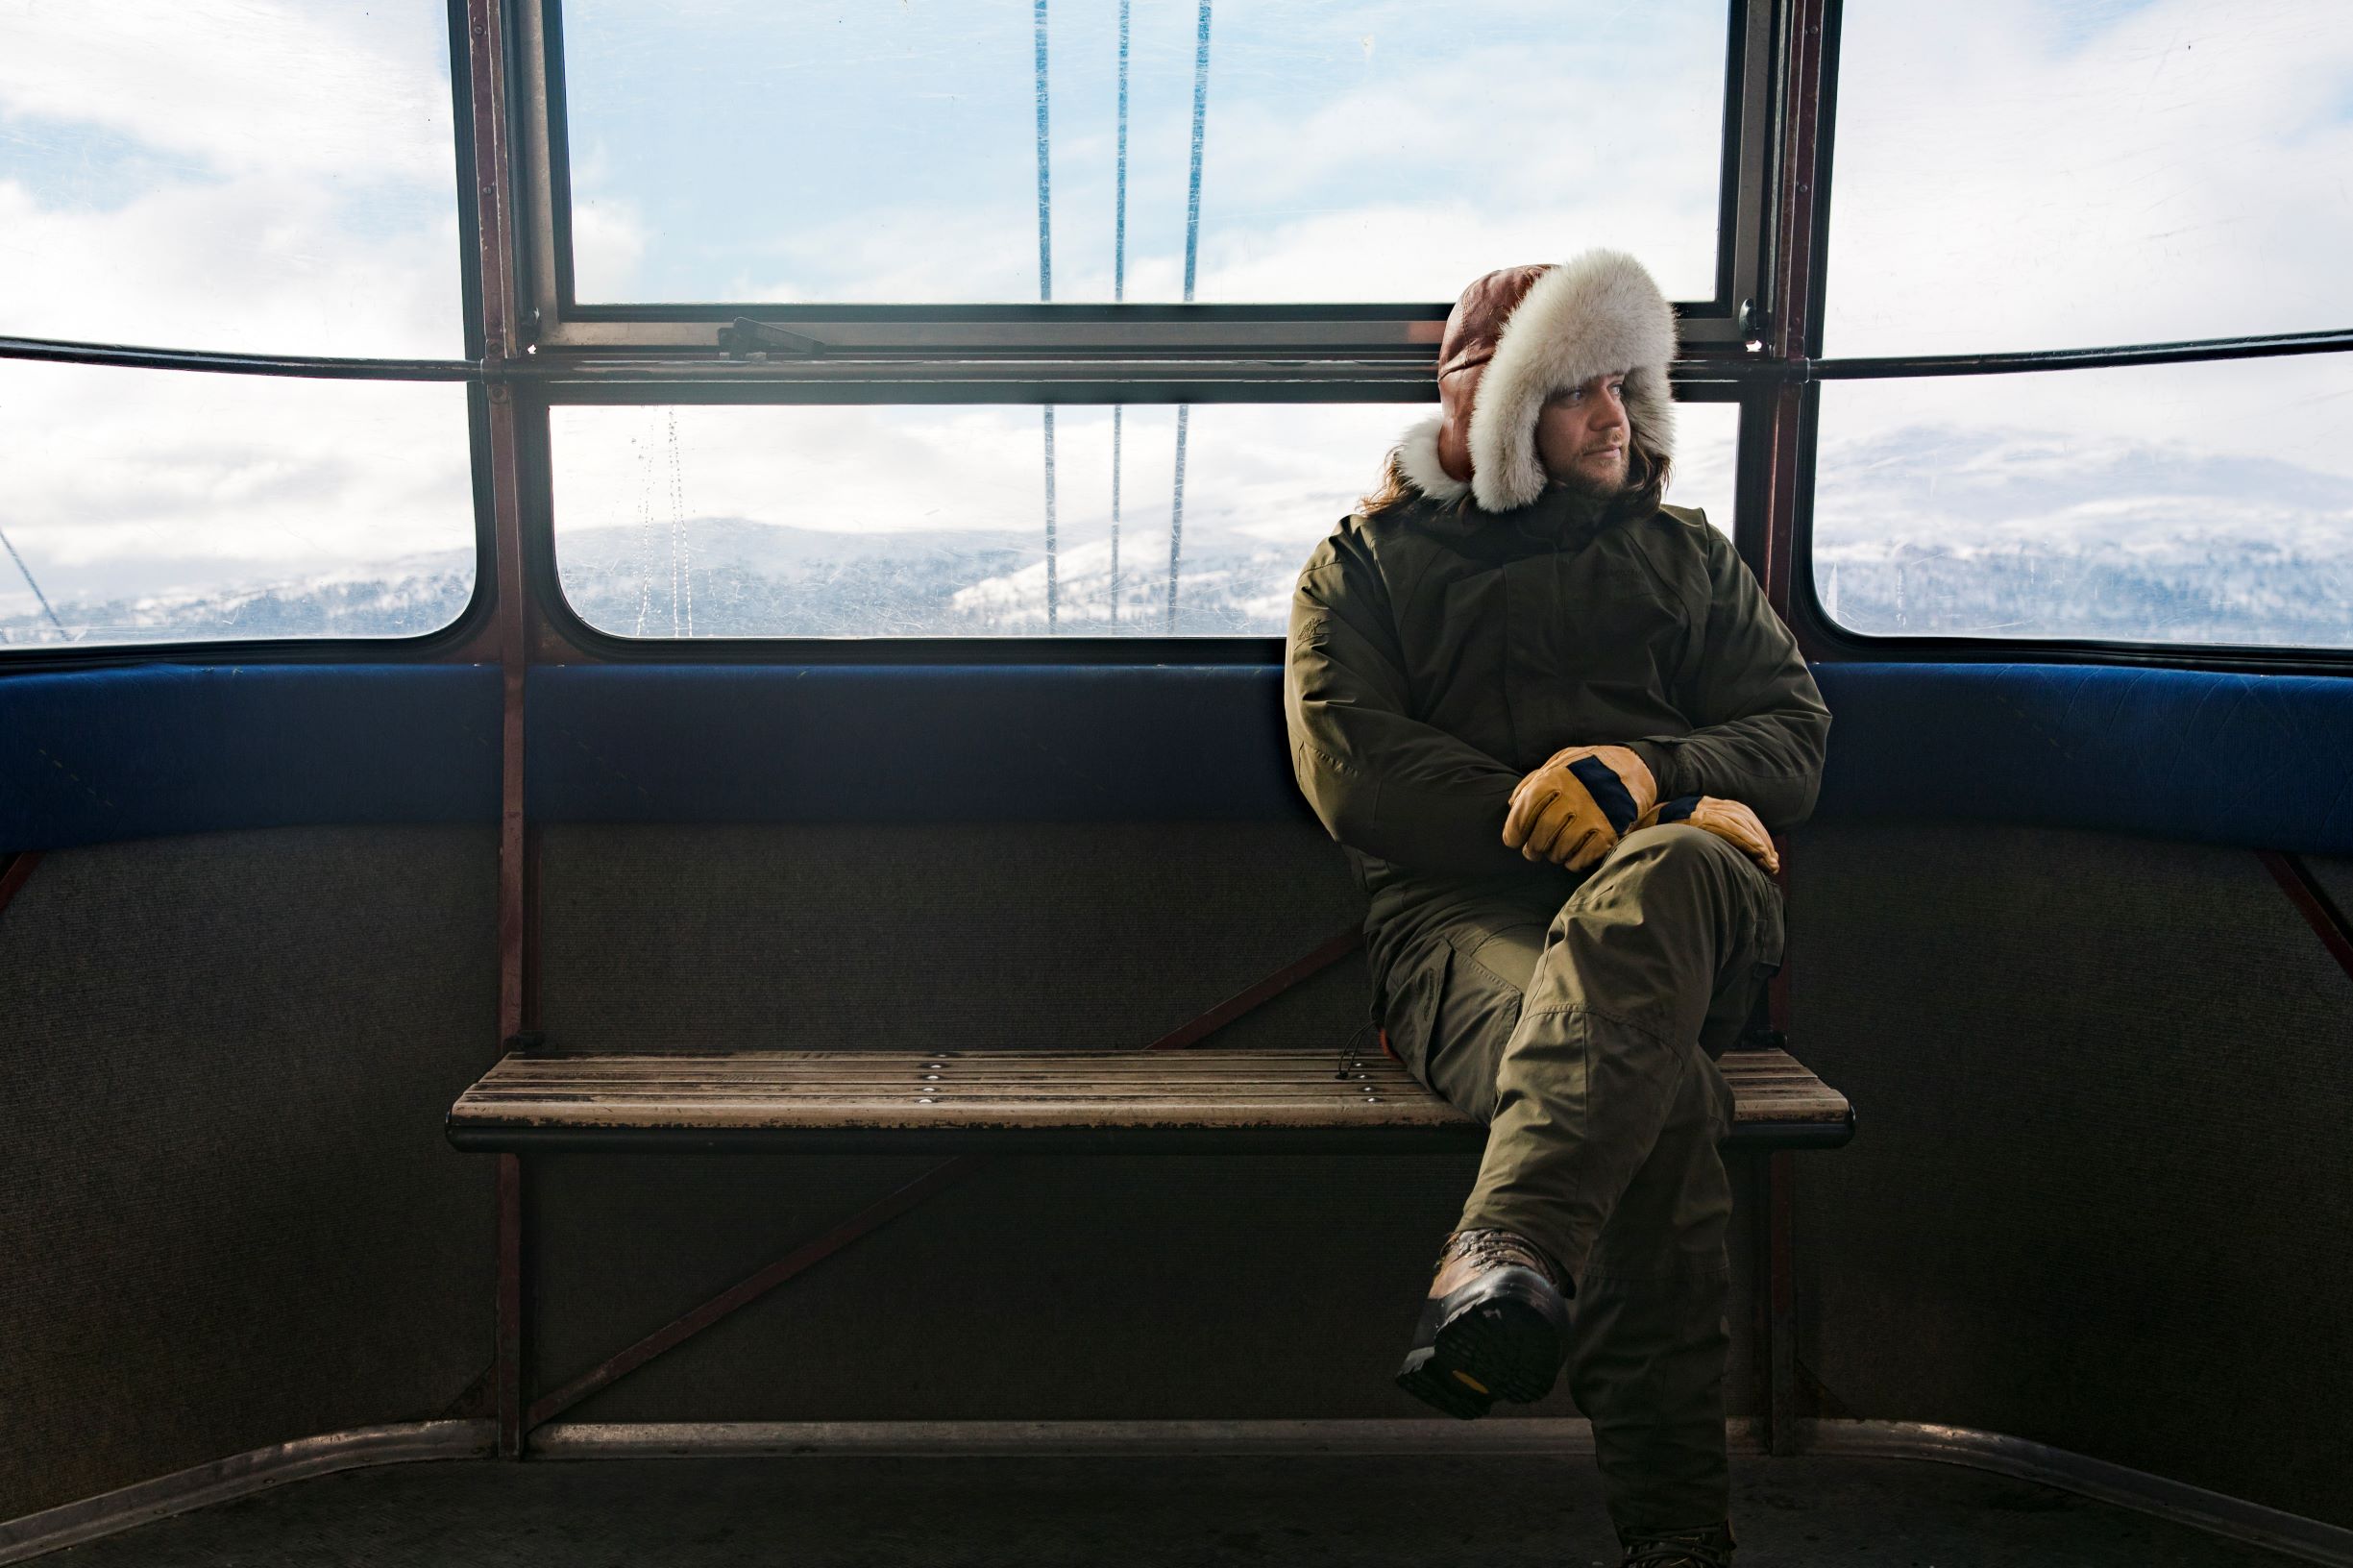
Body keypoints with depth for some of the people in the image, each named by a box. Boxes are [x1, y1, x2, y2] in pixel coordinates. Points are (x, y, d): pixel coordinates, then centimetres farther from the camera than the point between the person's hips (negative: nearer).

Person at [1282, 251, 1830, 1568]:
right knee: (1657, 1093, -39)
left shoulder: (1686, 554, 28)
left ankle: (1510, 1256, -63)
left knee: (1654, 883, -43)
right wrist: (1537, 806, -9)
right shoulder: (1365, 564, 21)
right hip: (1461, 915, -1)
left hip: (1679, 901, 1)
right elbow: (1351, 769, 4)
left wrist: (1649, 772, -8)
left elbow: (1793, 739, 16)